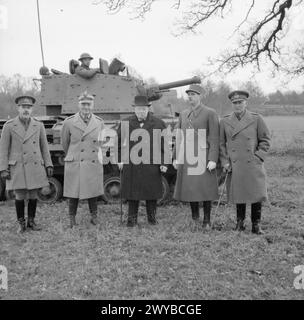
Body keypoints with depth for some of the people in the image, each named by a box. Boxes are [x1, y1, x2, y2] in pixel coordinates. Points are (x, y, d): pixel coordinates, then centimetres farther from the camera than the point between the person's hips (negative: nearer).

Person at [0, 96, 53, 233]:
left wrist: (48, 165, 4)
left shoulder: (39, 126, 4)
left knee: (33, 195, 8)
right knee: (20, 196, 1)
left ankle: (31, 221, 24)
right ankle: (21, 223, 18)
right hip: (17, 168, -2)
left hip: (35, 167, 2)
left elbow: (44, 147, 9)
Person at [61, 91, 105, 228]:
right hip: (75, 165, -2)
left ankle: (94, 216, 29)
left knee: (93, 191, 11)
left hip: (94, 164, 2)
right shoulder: (69, 122, -5)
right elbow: (65, 143, 11)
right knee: (74, 193, 5)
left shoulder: (99, 123, 2)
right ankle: (72, 219, 21)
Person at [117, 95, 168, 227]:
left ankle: (152, 217, 25)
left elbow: (164, 145, 3)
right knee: (132, 192, 4)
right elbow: (119, 142, 13)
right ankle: (132, 219, 17)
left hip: (152, 165, 0)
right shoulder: (126, 123, 4)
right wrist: (120, 159, 8)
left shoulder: (158, 124, 1)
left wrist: (163, 163, -2)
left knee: (152, 192, 7)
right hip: (131, 165, 1)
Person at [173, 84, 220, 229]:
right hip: (186, 158, 5)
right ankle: (195, 217, 24)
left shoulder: (210, 113, -3)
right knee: (189, 188, 8)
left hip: (203, 157, -5)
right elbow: (178, 137, 15)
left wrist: (213, 159, -15)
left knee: (205, 189, 0)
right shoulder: (183, 114, 13)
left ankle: (207, 220, 12)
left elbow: (214, 138, -8)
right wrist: (175, 157, 11)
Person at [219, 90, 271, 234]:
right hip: (234, 166, 1)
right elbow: (221, 144, 9)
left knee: (257, 195, 0)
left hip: (253, 165, -1)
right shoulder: (225, 121, 5)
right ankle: (239, 223, 25)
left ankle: (256, 225, 16)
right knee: (238, 195, 8)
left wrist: (258, 157, -6)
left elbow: (265, 140, 4)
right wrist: (225, 162, 0)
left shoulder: (256, 119, 0)